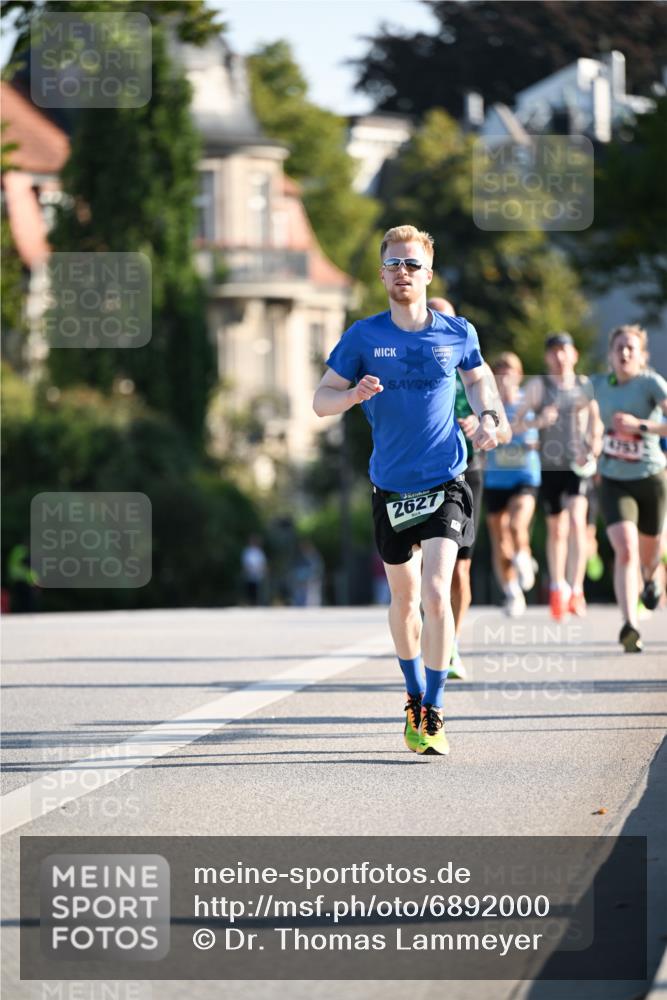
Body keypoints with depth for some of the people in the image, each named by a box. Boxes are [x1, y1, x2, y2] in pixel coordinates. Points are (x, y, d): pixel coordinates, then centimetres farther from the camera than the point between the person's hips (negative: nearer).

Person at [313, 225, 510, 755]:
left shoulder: (458, 333, 0)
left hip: (445, 482, -1)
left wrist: (490, 417, 3)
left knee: (436, 592, -17)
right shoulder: (363, 337, -3)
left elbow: (478, 376, 21)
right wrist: (354, 394, -21)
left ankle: (432, 713, -11)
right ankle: (415, 696, 35)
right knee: (404, 597, 13)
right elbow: (320, 400, -1)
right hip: (391, 487, 1)